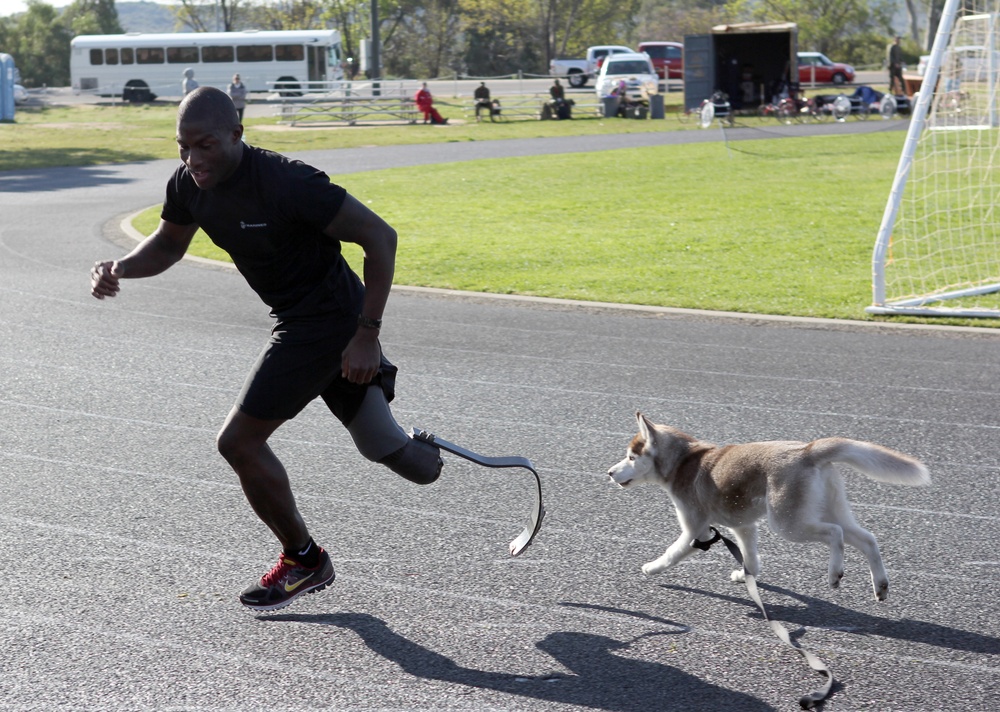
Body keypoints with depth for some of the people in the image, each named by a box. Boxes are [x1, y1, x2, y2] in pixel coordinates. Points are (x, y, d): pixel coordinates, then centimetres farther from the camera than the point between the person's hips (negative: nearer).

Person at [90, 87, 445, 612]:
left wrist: (367, 334, -25)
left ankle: (303, 560, 12)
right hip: (298, 319, 8)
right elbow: (169, 243, 15)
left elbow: (380, 237, -24)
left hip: (329, 322, -8)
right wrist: (121, 268, -7)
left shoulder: (286, 184, -29)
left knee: (239, 442, -8)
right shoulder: (188, 184, -5)